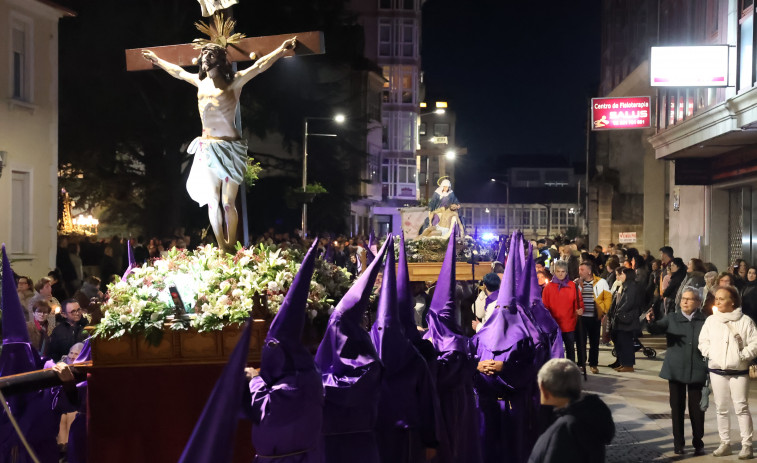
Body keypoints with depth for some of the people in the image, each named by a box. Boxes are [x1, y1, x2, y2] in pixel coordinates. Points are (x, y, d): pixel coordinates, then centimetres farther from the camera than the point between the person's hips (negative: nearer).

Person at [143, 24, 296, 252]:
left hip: (230, 148, -5)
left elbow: (259, 66, -14)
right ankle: (221, 247, 14)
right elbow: (178, 71, 28)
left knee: (228, 202, -5)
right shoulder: (201, 82, 11)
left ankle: (231, 248, 6)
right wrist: (157, 60, 41)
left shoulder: (234, 83, -4)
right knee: (212, 201, 5)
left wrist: (282, 48, -24)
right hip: (207, 150, 5)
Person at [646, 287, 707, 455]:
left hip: (697, 371, -1)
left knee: (697, 408, 5)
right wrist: (651, 322, -33)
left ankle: (698, 443, 19)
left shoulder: (704, 321, -2)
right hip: (675, 370, 2)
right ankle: (678, 443, 17)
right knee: (677, 407, 8)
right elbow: (657, 328, -12)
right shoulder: (672, 319, 3)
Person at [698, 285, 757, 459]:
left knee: (741, 407, -4)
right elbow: (703, 341, 8)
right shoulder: (711, 320, 5)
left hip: (739, 371, -3)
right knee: (721, 408, 8)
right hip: (717, 370, 3)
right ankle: (725, 443, 17)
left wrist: (743, 355, -15)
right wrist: (710, 353, -8)